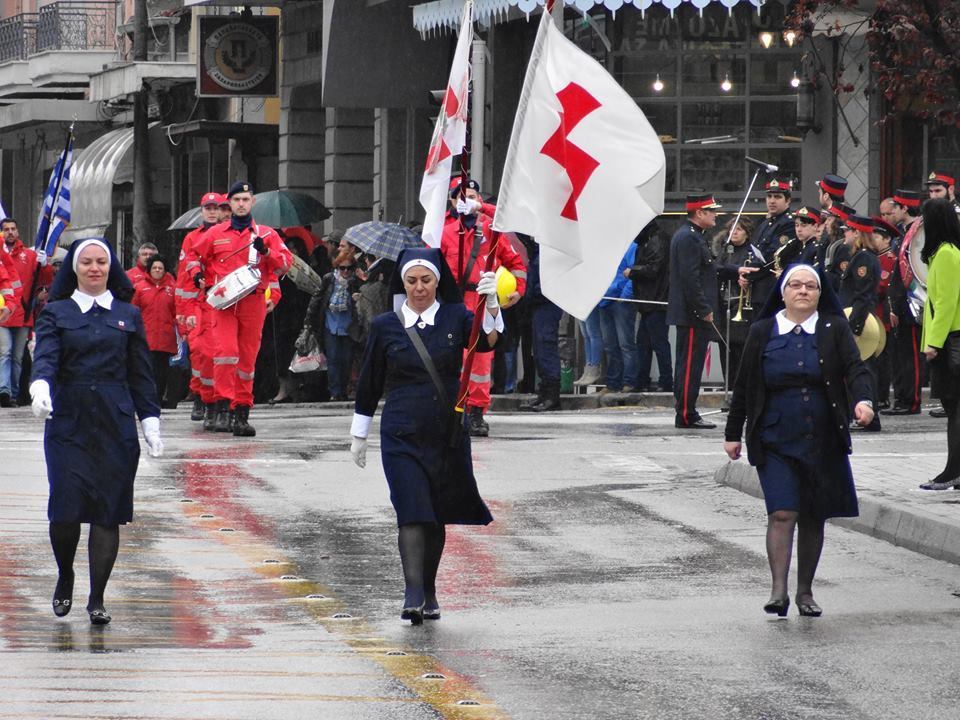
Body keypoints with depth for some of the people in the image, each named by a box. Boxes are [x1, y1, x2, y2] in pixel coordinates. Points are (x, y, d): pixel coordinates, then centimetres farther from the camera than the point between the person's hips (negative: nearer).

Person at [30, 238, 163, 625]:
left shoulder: (128, 315, 12)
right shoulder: (56, 313, 7)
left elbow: (141, 373, 13)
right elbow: (45, 356, -9)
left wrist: (150, 421, 6)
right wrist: (40, 387, -30)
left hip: (116, 422, 1)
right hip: (68, 422, -1)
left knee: (108, 510, -3)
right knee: (65, 509, -10)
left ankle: (97, 599, 4)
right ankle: (65, 577, 19)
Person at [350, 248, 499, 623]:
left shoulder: (455, 318, 2)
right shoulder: (385, 326, 2)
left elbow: (486, 340, -18)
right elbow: (369, 384, 10)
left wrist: (491, 305, -37)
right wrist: (359, 434, 14)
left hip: (448, 435, 1)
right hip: (401, 436, -1)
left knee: (437, 515, 11)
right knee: (412, 512, -14)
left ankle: (429, 592, 26)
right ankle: (413, 594, -22)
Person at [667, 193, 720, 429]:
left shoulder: (687, 235, 18)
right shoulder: (689, 238, -16)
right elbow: (690, 278, -22)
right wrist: (704, 310, -20)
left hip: (689, 314, 11)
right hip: (693, 314, -11)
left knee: (687, 365, 12)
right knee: (690, 365, -8)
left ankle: (686, 413, 17)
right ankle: (686, 416, -6)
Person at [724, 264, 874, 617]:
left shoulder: (835, 330, 5)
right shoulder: (762, 333, 5)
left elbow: (855, 369, -5)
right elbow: (744, 386, 10)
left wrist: (862, 400, -26)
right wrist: (733, 433, 11)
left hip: (823, 441, 1)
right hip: (774, 440, -1)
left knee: (813, 518, 8)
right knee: (782, 513, -15)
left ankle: (805, 591, 21)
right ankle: (778, 590, -16)